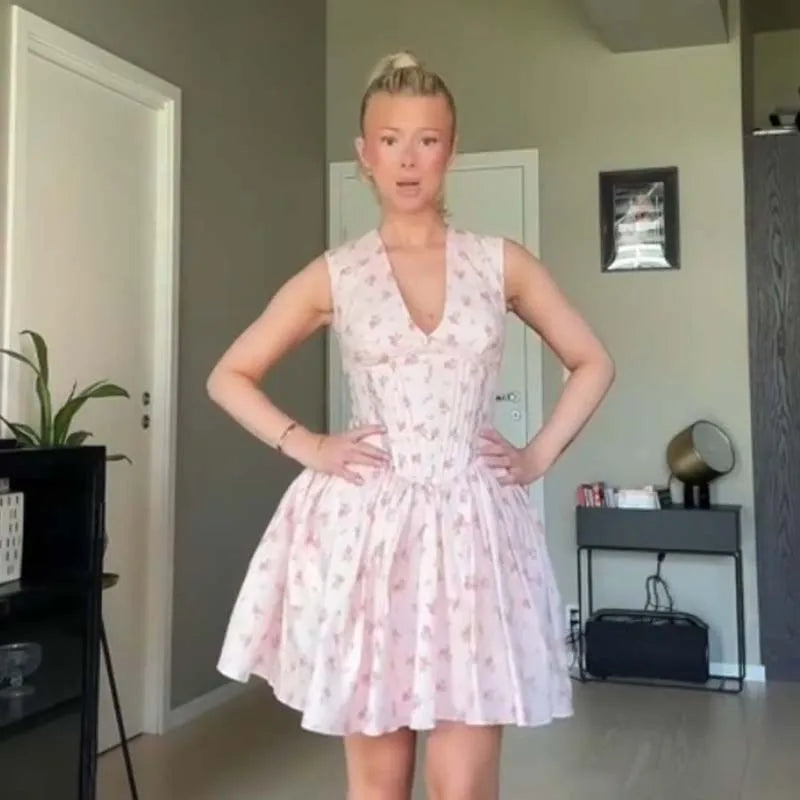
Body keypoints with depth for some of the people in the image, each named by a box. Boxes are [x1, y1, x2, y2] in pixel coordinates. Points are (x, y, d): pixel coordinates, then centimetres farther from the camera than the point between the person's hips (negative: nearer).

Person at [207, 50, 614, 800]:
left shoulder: (501, 263, 4)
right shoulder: (333, 275, 3)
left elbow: (592, 363, 13)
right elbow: (230, 376, 10)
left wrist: (540, 454, 3)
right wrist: (305, 446, -2)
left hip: (472, 523, 0)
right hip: (364, 525, 0)